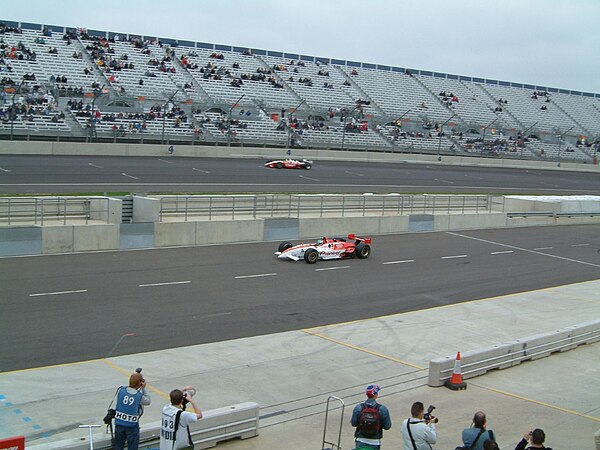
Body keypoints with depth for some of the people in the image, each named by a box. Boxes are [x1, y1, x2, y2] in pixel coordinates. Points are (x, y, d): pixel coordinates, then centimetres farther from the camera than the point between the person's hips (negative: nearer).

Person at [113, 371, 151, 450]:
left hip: (119, 423, 3)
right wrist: (143, 389, 3)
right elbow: (148, 401, 4)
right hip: (132, 426, -3)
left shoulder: (121, 390, -11)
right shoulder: (140, 396, -16)